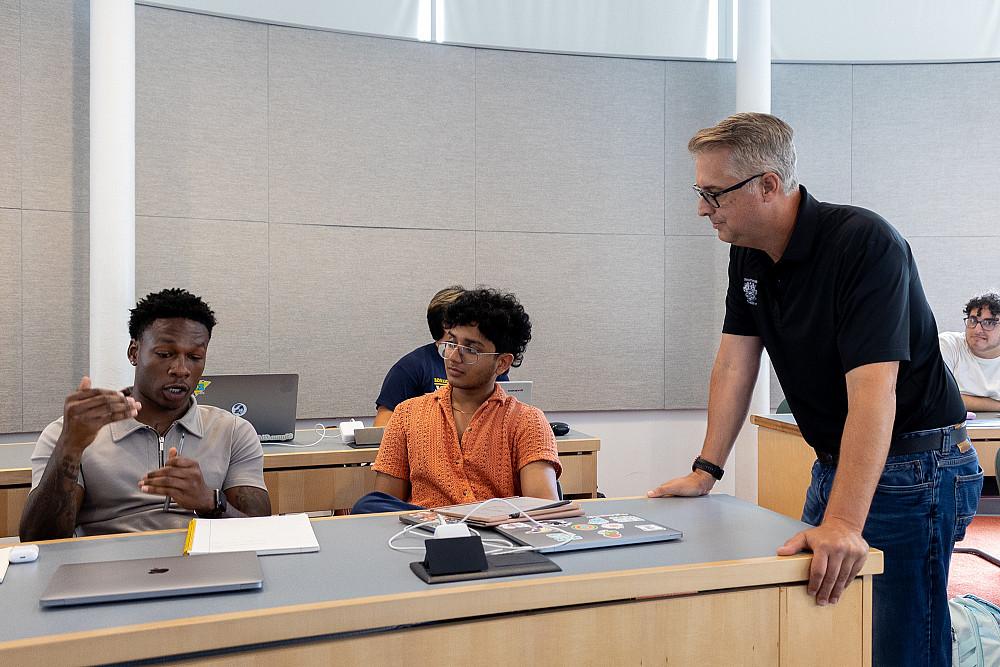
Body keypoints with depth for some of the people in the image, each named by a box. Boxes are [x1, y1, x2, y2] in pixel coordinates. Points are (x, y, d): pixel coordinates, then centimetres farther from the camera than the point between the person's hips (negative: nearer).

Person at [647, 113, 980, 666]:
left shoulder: (864, 243, -24)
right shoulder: (748, 255, 1)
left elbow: (872, 390, -32)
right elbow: (735, 363, 3)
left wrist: (843, 523, -39)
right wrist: (706, 470, 1)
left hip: (911, 469, -8)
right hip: (833, 463, 8)